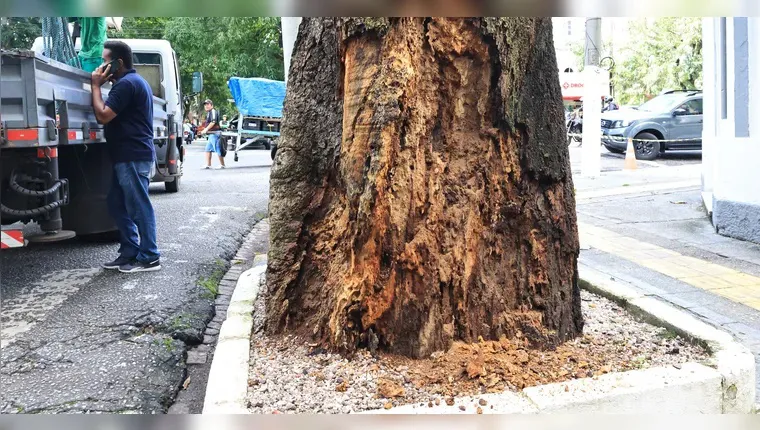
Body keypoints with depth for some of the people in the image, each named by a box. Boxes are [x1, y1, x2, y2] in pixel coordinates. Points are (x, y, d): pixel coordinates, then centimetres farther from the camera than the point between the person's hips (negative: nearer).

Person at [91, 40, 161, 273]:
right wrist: (101, 85, 14)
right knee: (117, 205, 14)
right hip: (130, 156, 11)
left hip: (133, 158, -11)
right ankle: (130, 252, 20)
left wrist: (96, 85, -8)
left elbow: (103, 116, -18)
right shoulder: (133, 81, 20)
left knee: (139, 208, -5)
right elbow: (112, 114, 24)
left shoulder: (126, 83, -15)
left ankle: (149, 258, 1)